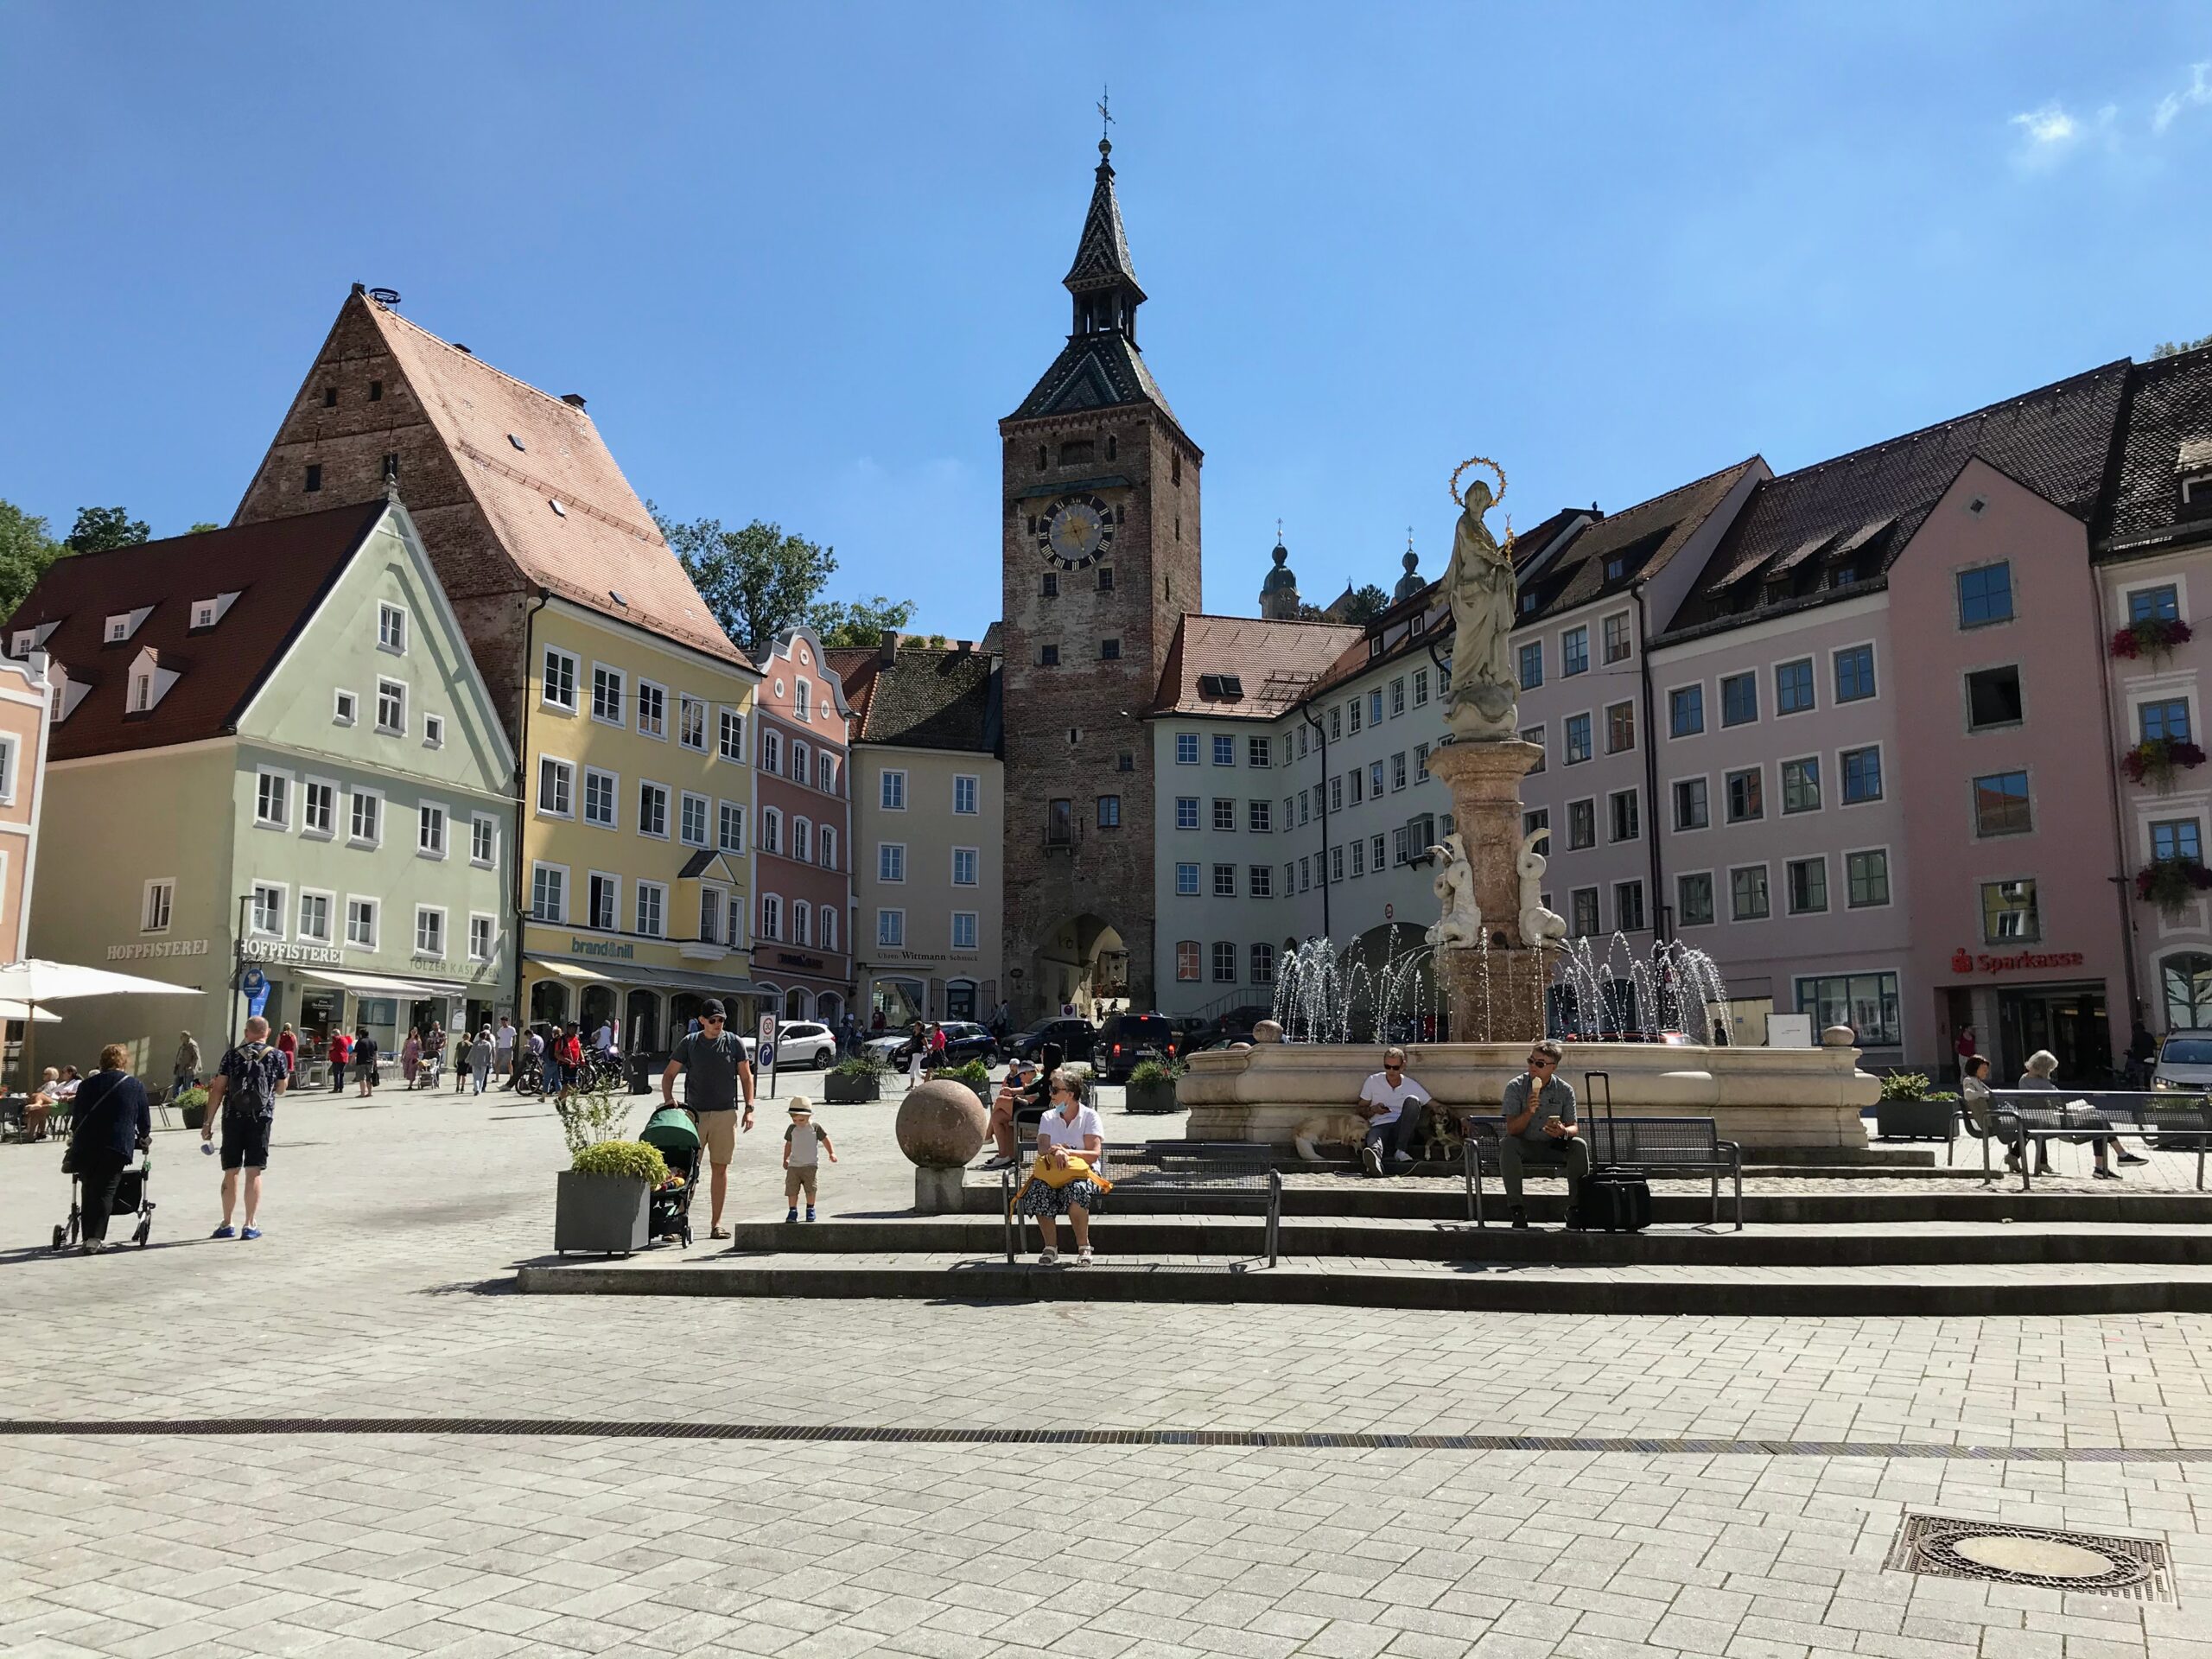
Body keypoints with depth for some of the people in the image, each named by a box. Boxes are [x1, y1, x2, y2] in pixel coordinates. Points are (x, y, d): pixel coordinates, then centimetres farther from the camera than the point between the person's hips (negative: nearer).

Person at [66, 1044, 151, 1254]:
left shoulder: (88, 1085, 15)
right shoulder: (136, 1086, 8)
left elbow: (78, 1118, 18)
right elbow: (144, 1120, 12)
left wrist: (74, 1138, 37)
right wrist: (143, 1138, 32)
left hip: (85, 1147, 3)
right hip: (117, 1146, -3)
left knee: (89, 1191, 15)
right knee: (105, 1191, -2)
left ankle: (88, 1237, 14)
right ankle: (95, 1238, -12)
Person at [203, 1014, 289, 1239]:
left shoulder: (232, 1056, 2)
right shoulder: (276, 1056, 1)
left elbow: (218, 1090, -1)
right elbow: (281, 1089, 11)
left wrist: (208, 1122, 3)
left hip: (233, 1119, 1)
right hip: (261, 1119, -1)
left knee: (230, 1172, 11)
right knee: (253, 1173, 2)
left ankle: (227, 1224, 17)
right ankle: (249, 1225, 1)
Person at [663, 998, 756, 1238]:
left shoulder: (735, 1043, 4)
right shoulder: (689, 1043, 3)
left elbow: (746, 1076, 8)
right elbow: (669, 1074, 8)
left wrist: (749, 1108, 0)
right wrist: (668, 1098, -9)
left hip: (725, 1114, 0)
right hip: (694, 1113, 0)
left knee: (720, 1168, 4)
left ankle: (716, 1222, 12)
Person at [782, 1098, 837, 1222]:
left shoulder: (815, 1128, -5)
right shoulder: (792, 1129, 4)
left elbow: (825, 1140, 3)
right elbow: (788, 1144, 16)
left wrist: (832, 1153, -5)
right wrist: (785, 1159, 20)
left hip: (810, 1165, -3)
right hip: (794, 1165, 3)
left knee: (810, 1189, -9)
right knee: (792, 1189, -5)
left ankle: (810, 1209, 9)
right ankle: (792, 1210, 6)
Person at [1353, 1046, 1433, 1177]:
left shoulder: (1412, 1086, 12)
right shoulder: (1373, 1081, 12)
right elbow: (1360, 1110, 16)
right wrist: (1373, 1110, -5)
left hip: (1402, 1130, 1)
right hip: (1379, 1126, -1)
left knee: (1412, 1100, -25)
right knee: (1373, 1141, -38)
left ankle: (1400, 1151, -33)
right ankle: (1375, 1161, -78)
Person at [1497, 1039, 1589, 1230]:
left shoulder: (1565, 1090, -1)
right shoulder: (1516, 1087, -7)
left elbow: (1574, 1127, -3)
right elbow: (1511, 1129, -13)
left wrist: (1564, 1132, -29)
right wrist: (1528, 1111, -33)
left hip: (1553, 1148, 2)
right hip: (1524, 1146, -1)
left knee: (1580, 1145, -26)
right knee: (1507, 1143, -34)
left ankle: (1575, 1207, -16)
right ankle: (1516, 1208, -29)